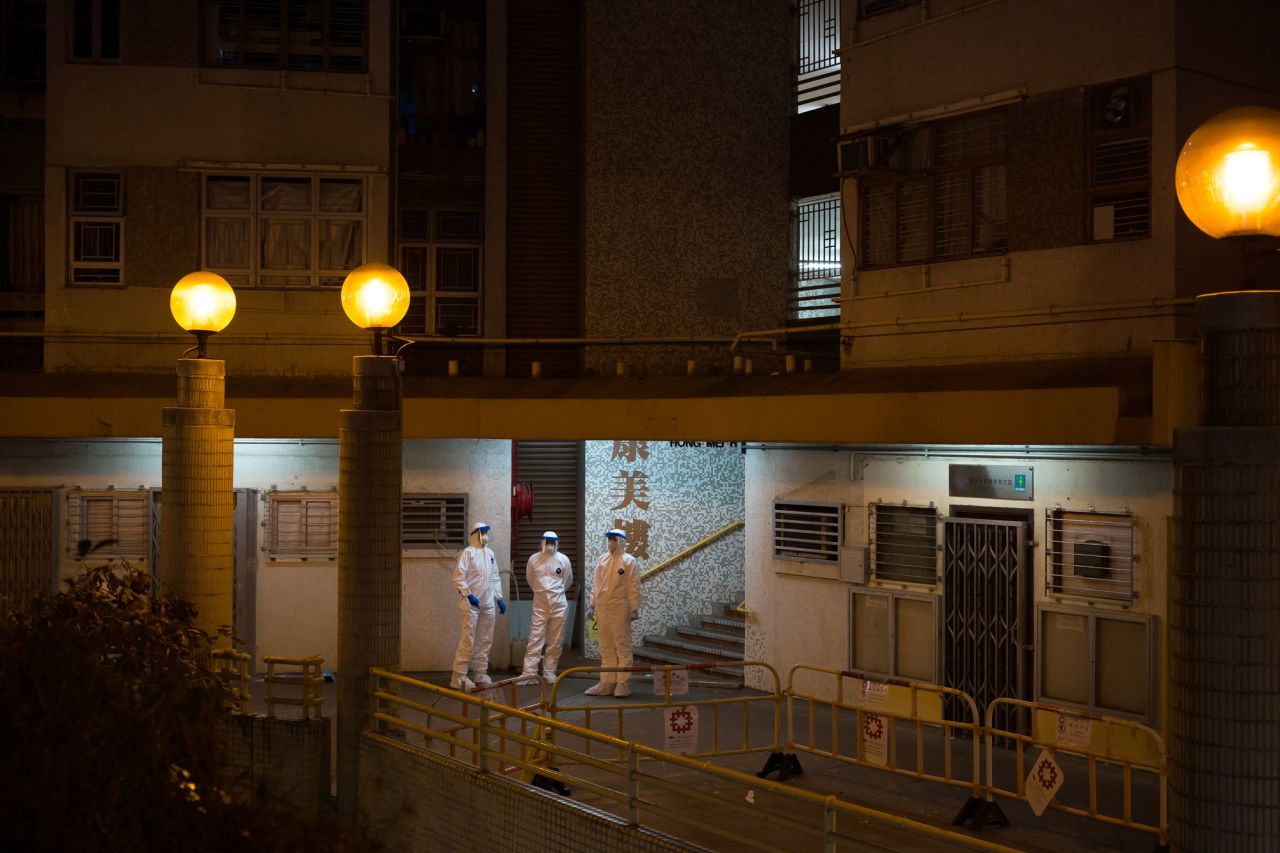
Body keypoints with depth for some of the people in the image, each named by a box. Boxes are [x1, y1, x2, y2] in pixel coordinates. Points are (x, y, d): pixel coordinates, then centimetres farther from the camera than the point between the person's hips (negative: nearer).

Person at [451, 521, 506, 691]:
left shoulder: (490, 553, 14)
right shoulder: (468, 552, -7)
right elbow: (458, 576, -12)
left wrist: (499, 598, 13)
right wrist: (468, 594, -18)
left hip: (487, 604, 7)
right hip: (471, 604, -7)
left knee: (485, 641, 11)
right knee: (467, 641, -9)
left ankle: (481, 674, 20)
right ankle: (459, 677, -6)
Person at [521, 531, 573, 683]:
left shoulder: (563, 560, 0)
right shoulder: (534, 559, -1)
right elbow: (530, 579, 15)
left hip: (558, 604, 1)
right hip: (540, 604, -1)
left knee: (556, 641, 4)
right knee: (535, 638, -6)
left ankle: (549, 672, 13)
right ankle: (529, 672, -5)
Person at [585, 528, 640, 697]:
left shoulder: (628, 561, -4)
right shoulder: (601, 560, 12)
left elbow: (634, 587, -7)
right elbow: (595, 585, 15)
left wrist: (634, 609, -12)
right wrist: (591, 605, 11)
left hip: (620, 611, -6)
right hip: (602, 610, 6)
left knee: (622, 647, -1)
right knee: (606, 648, 9)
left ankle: (623, 683, 3)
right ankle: (607, 683, 14)